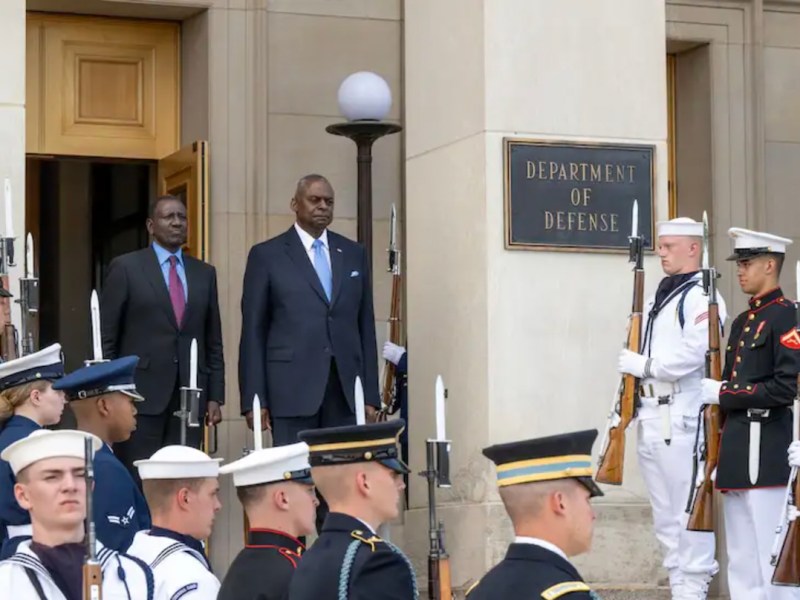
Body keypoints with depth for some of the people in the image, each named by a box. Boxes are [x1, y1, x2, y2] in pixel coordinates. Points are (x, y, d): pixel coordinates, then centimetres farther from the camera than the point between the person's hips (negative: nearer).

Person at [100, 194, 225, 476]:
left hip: (190, 396, 4)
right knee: (137, 481, -4)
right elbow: (106, 338, 0)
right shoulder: (126, 268, 1)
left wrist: (215, 397, 8)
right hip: (141, 394, -3)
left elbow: (214, 342, 14)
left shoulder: (204, 273, 13)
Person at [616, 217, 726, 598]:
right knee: (664, 512, 13)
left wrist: (644, 365, -14)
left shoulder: (701, 298, -8)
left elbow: (694, 353, -21)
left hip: (682, 419, -9)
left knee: (688, 507, -7)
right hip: (651, 419, 9)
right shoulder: (656, 299, 20)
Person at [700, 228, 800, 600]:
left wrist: (723, 394, -13)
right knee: (741, 558, 11)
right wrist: (719, 454, 15)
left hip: (766, 453, -9)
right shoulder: (742, 321, 18)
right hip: (736, 450, 9)